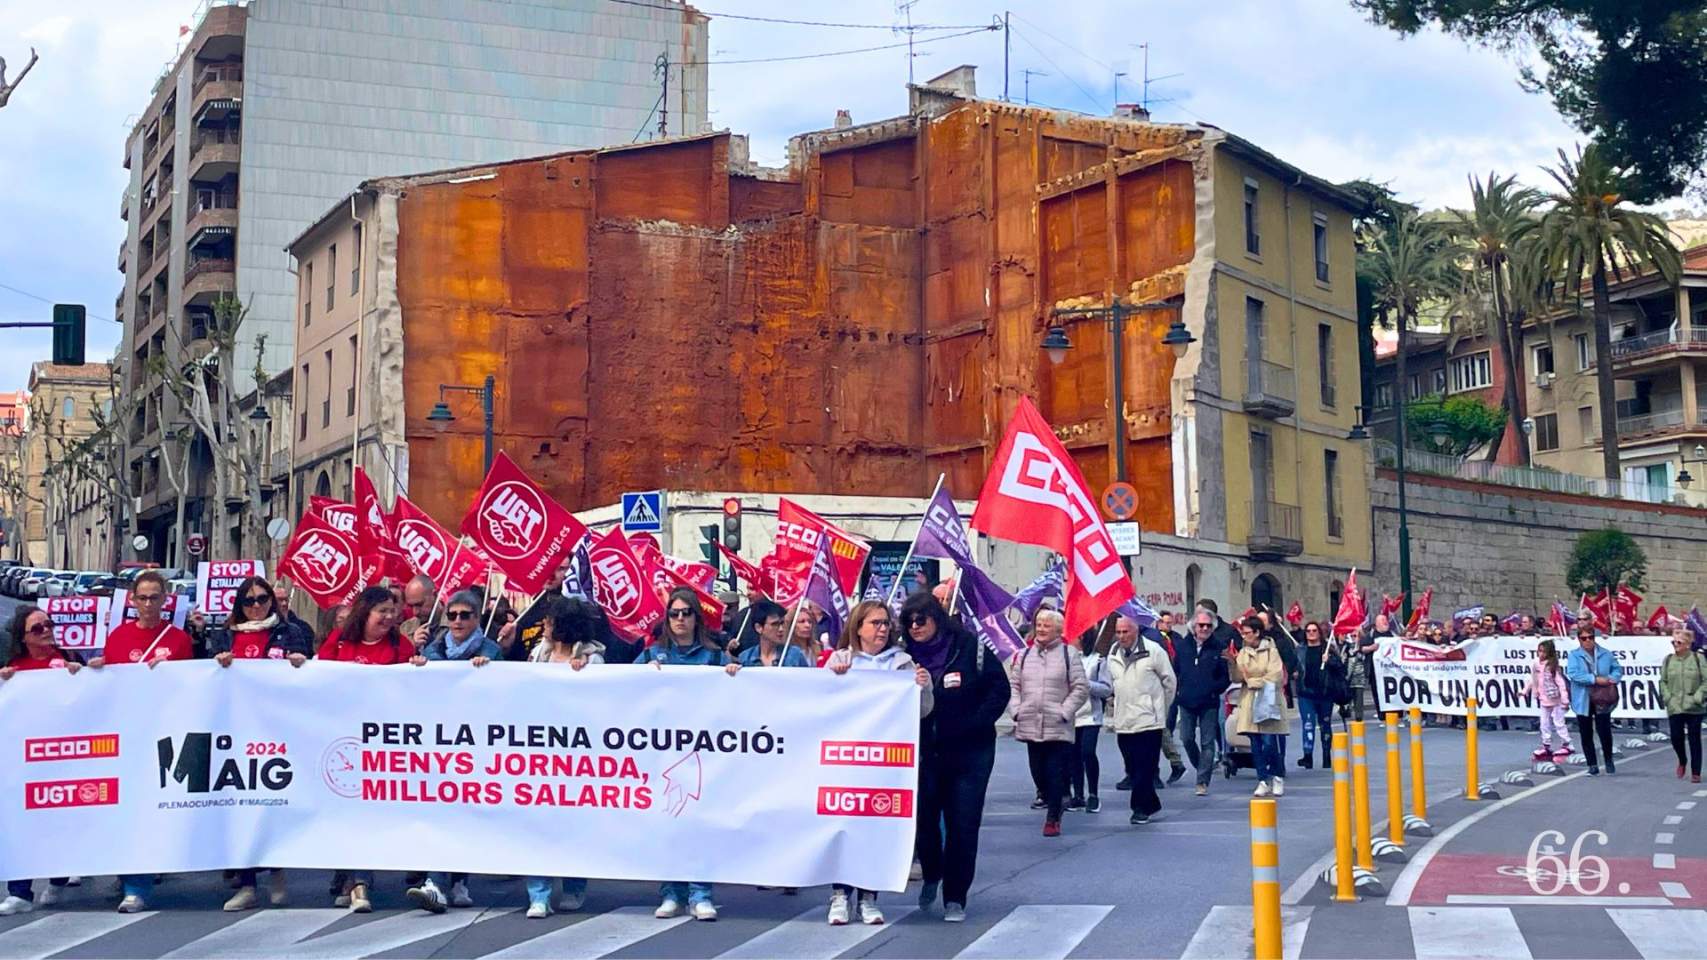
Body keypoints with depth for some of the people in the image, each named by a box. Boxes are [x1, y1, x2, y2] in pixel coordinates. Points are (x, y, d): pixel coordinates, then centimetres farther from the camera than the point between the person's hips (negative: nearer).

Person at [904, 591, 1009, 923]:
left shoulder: (970, 648, -6)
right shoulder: (908, 656, 2)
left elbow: (1000, 689, -4)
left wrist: (974, 724, -12)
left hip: (970, 752, -2)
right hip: (925, 751, 2)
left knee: (963, 825, -1)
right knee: (924, 818, 6)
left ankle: (955, 897, 10)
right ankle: (931, 876, 35)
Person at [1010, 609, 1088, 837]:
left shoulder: (1069, 653, -3)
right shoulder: (1025, 654, 10)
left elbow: (1080, 688, -4)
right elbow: (1015, 685, 15)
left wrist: (1064, 712, -10)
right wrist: (1017, 711, 2)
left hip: (1058, 727, -4)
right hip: (1030, 725, 4)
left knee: (1056, 773, -3)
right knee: (1037, 771, 9)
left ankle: (1053, 818, 6)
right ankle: (1051, 799, 33)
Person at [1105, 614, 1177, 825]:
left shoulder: (1153, 651, -6)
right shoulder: (1113, 654, 9)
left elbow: (1170, 681, 3)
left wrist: (1159, 706, 10)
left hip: (1148, 720, -5)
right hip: (1123, 722, 5)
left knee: (1145, 768, -6)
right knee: (1132, 768, 8)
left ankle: (1141, 807, 0)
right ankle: (1151, 805, 20)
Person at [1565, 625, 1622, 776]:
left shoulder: (1605, 654, 7)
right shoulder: (1574, 656, -2)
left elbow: (1617, 669, 9)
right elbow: (1573, 673, -16)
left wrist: (1612, 678, -14)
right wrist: (1595, 679, -21)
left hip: (1602, 700, 1)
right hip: (1583, 701, -1)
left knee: (1604, 730, -2)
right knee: (1586, 734, 4)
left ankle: (1609, 760, 23)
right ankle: (1593, 766, 14)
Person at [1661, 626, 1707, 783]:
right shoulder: (1668, 660, 7)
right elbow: (1663, 681, 10)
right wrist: (1668, 698, -2)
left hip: (1694, 708, -2)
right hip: (1674, 708, 2)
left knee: (1694, 739, 1)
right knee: (1676, 737, 0)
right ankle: (1682, 760, 30)